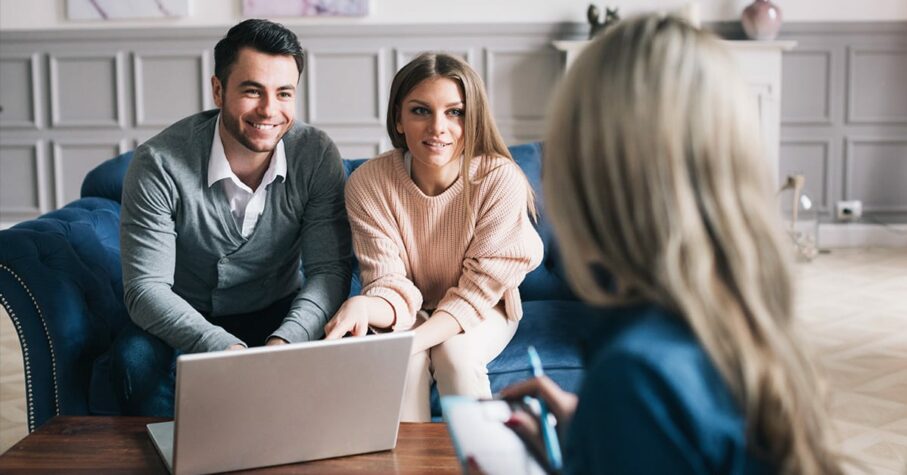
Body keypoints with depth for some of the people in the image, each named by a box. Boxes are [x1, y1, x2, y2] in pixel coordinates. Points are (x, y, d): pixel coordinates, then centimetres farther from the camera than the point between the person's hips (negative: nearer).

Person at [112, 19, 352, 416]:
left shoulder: (317, 155, -14)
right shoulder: (158, 164, -19)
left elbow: (330, 269, -15)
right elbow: (146, 287, -22)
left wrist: (283, 341, -35)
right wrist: (227, 349, -38)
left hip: (277, 316, 1)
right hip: (187, 322, -1)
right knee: (135, 358, -32)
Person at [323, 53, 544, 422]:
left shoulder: (501, 180, -25)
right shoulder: (367, 183, -21)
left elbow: (479, 288, -20)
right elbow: (392, 290, -20)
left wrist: (414, 342, -34)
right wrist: (362, 307, -45)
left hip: (482, 312, 0)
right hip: (410, 311, 1)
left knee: (455, 354, -29)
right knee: (401, 364, -29)